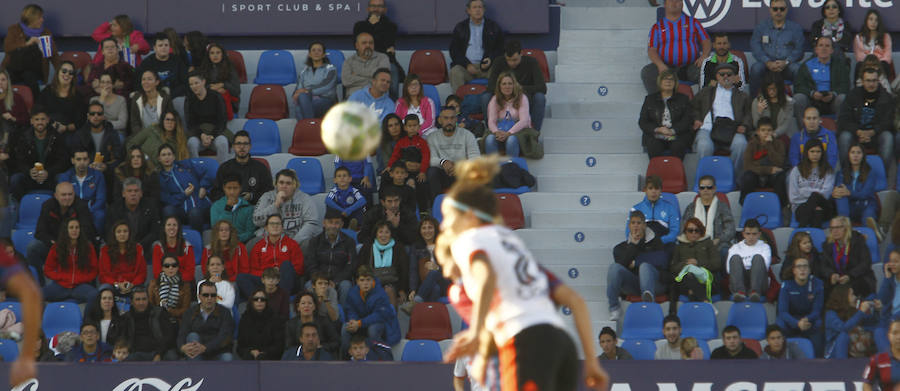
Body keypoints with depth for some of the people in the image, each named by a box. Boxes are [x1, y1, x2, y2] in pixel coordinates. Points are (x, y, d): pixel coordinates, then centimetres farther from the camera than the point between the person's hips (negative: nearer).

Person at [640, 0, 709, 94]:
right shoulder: (657, 27, 12)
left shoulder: (693, 22, 14)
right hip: (666, 67, 1)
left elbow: (706, 41, 11)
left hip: (691, 66, -1)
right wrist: (660, 65, -17)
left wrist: (704, 56, -11)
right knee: (646, 72, -27)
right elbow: (651, 50, 3)